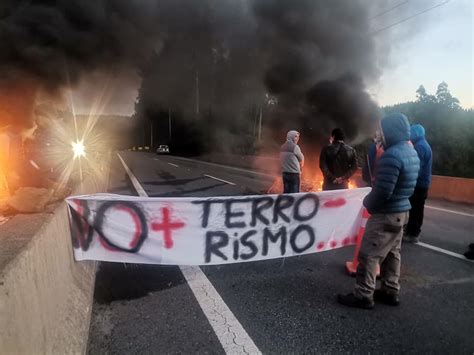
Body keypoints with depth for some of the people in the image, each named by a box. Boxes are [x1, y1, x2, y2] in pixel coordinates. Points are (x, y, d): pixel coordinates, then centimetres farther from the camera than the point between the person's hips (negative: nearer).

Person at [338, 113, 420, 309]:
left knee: (368, 255, 0)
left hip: (386, 214, -10)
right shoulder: (412, 153, 8)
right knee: (392, 253, 18)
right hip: (402, 211, 10)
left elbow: (382, 192, -26)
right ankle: (391, 291, 30)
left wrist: (367, 203, -8)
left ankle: (363, 296, 9)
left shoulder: (392, 155, -23)